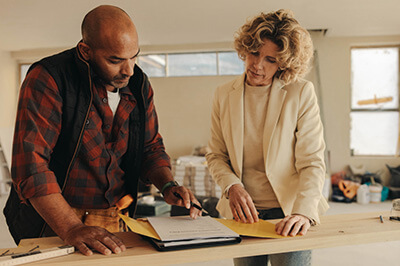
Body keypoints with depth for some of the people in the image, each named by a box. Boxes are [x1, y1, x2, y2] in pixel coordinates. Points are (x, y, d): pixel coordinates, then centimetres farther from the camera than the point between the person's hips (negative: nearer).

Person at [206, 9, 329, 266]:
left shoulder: (301, 93, -6)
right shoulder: (224, 95, 3)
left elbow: (312, 162, -8)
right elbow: (216, 156, 9)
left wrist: (304, 211, -22)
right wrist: (232, 186, -10)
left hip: (287, 214, -2)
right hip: (242, 213, 3)